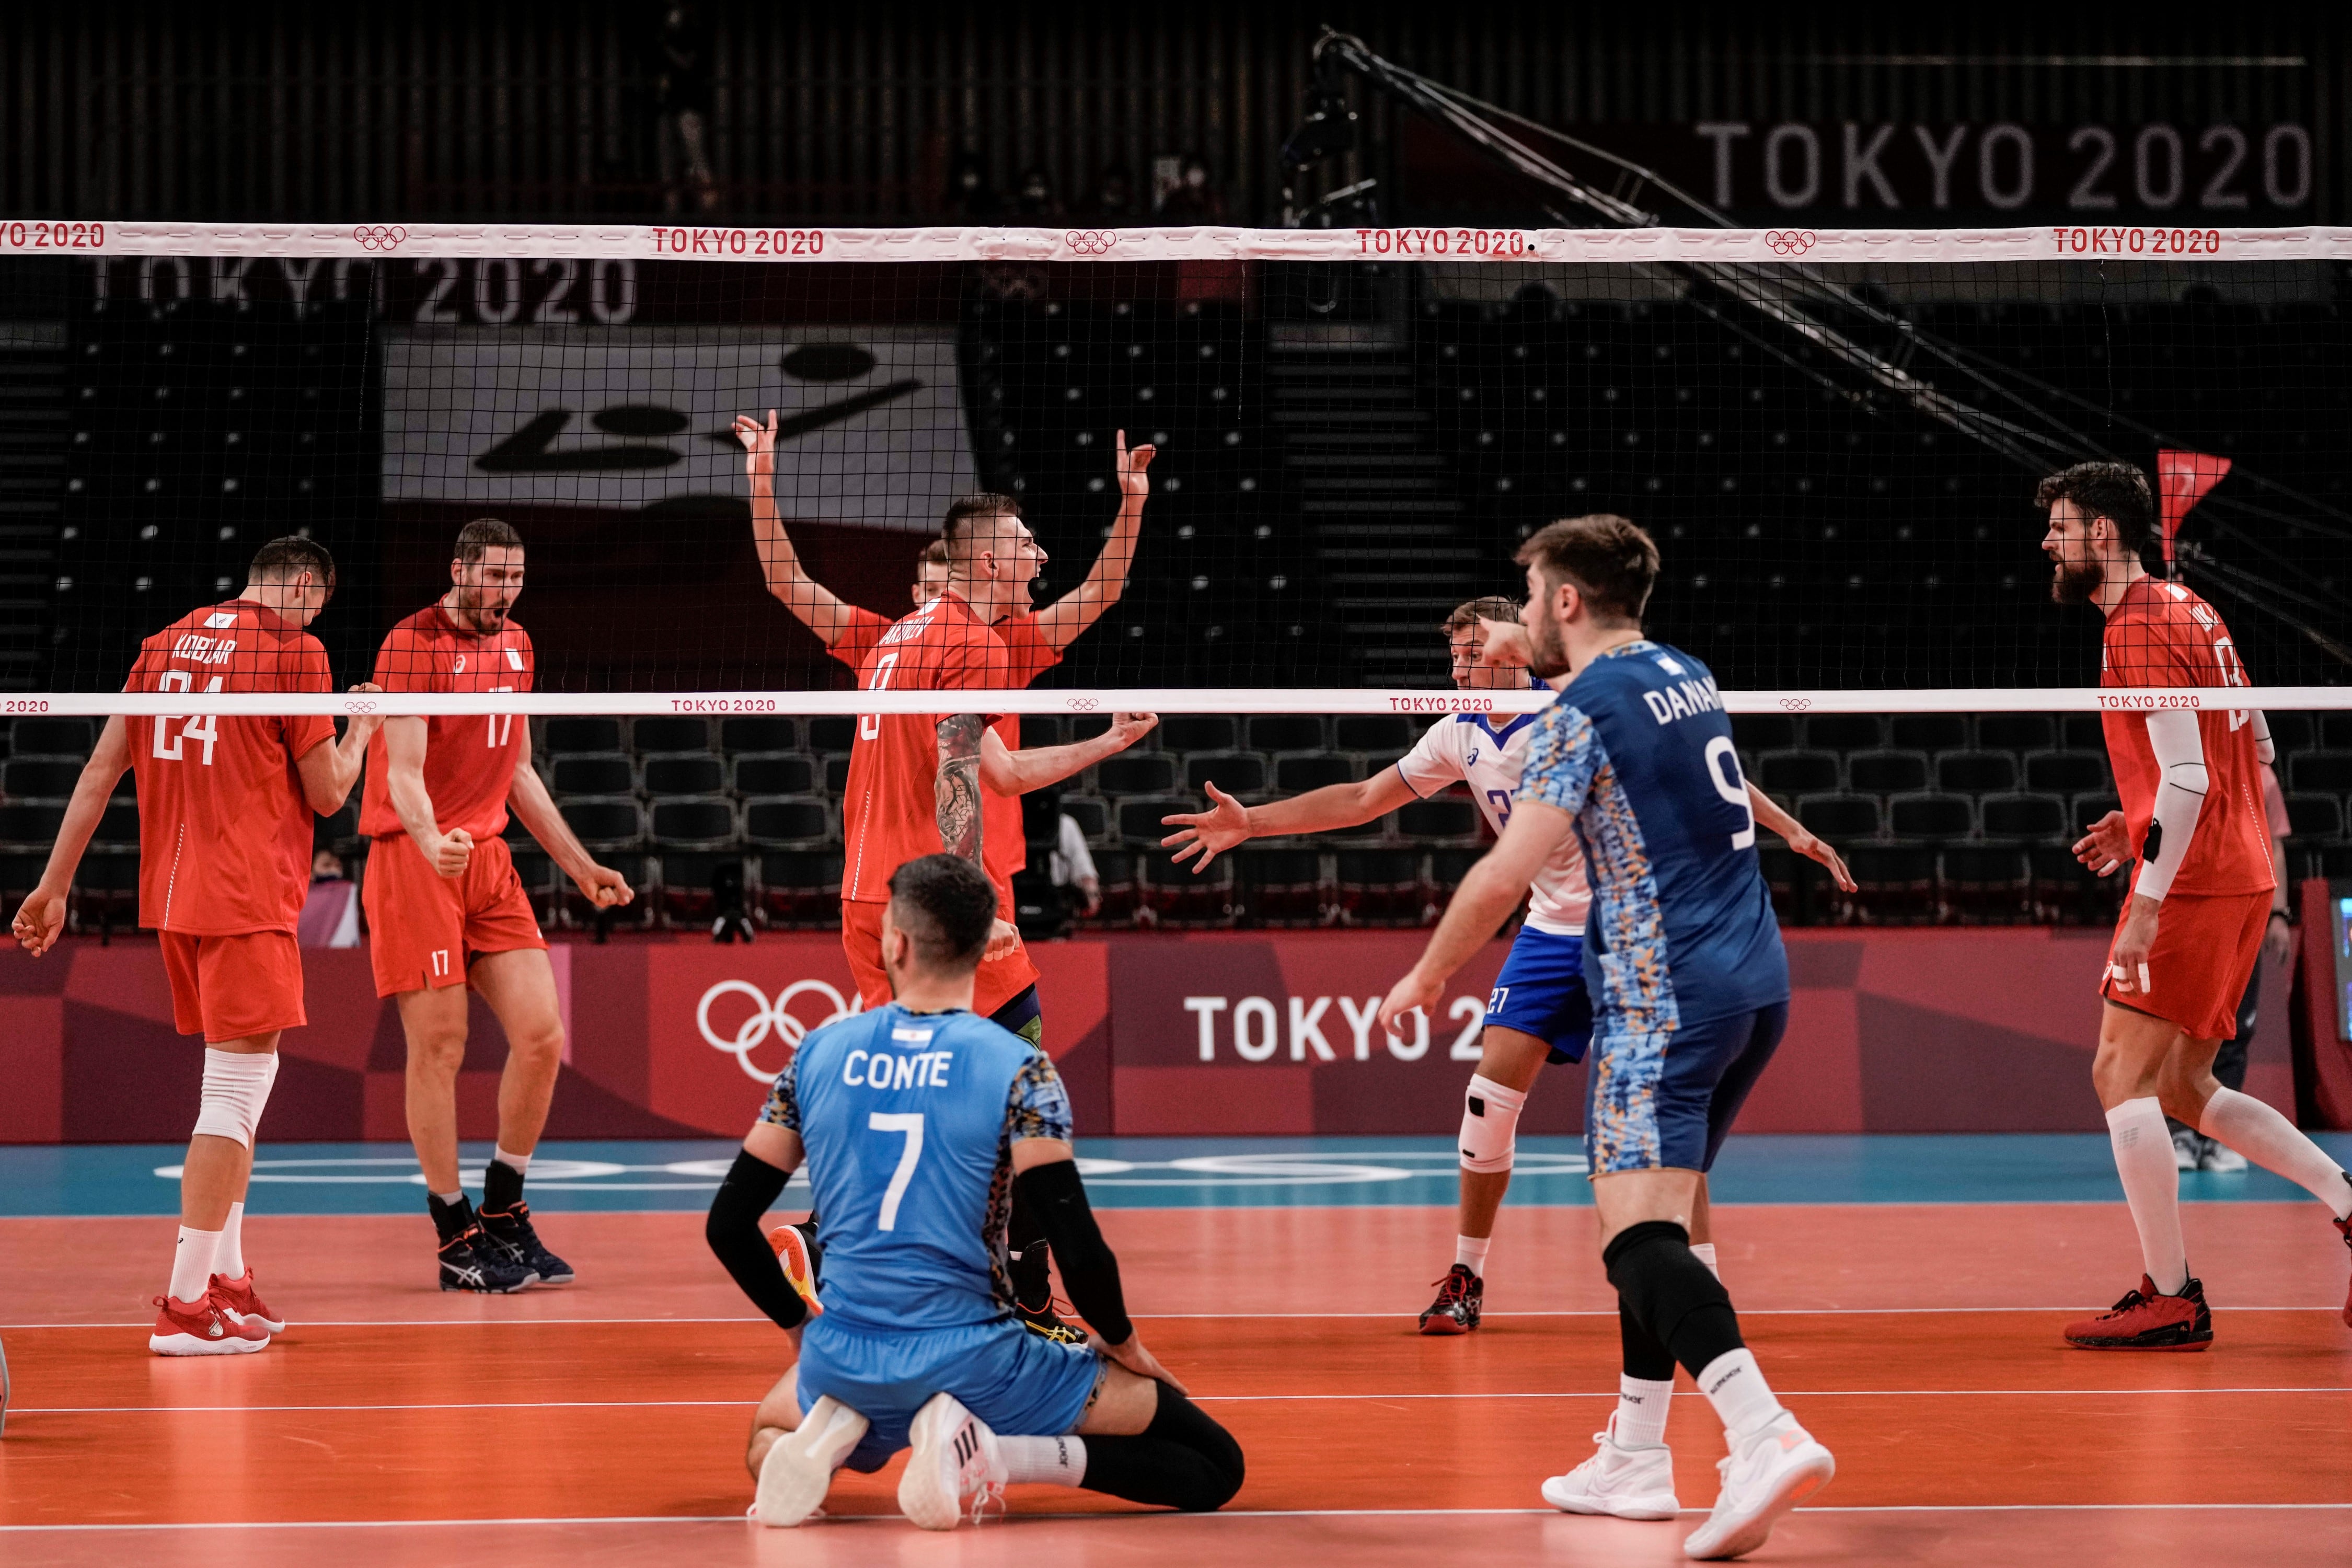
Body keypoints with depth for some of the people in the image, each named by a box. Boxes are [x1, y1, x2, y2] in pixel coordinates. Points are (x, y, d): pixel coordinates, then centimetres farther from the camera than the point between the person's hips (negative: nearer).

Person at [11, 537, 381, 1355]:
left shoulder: (165, 644, 12)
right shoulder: (294, 651, -7)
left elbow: (100, 771, 11)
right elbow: (327, 794, -3)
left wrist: (54, 884, 13)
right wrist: (360, 731, 16)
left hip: (173, 891, 7)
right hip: (248, 897, -7)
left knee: (232, 1083, 18)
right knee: (239, 1086, -6)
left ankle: (229, 1281, 22)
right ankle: (185, 1306, -10)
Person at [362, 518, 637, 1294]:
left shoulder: (515, 645, 15)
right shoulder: (413, 642, -9)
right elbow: (403, 773, -17)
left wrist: (579, 864, 24)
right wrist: (431, 841, -36)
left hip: (490, 859, 7)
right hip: (415, 859, -7)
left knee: (541, 1034, -1)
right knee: (439, 1049, -5)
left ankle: (504, 1216, 13)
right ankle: (457, 1243, 2)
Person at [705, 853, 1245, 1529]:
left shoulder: (817, 1056, 4)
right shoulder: (1018, 1072, -9)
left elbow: (729, 1225, 9)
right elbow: (1079, 1251, -13)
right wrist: (1123, 1344, 6)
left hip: (844, 1365, 4)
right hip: (971, 1364, -4)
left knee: (767, 1440, 39)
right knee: (1213, 1462, 4)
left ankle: (827, 1441, 1)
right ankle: (993, 1453, -15)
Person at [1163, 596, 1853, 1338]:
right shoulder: (1462, 736, 2)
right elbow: (1362, 799, 11)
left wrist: (1793, 832, -15)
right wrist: (1251, 821, 5)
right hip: (1553, 934, 4)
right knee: (1492, 1093, -5)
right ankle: (1466, 1278, 8)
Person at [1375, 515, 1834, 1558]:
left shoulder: (1584, 711, -10)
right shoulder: (1688, 678, 14)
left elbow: (1505, 875, -14)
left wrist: (1428, 975, 1)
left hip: (1666, 993, -9)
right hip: (1755, 980, 9)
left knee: (1640, 1231, -17)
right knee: (1659, 1220, 18)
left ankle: (1765, 1435, -36)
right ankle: (1636, 1458, 21)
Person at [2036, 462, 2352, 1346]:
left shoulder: (2140, 629, -14)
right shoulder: (2189, 610, 16)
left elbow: (2187, 776, -21)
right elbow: (2257, 747, 22)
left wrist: (2147, 904, -22)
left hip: (2191, 886, -10)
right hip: (2240, 877, 10)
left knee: (2123, 1076, -7)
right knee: (2184, 1089, 15)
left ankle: (2170, 1298, -7)